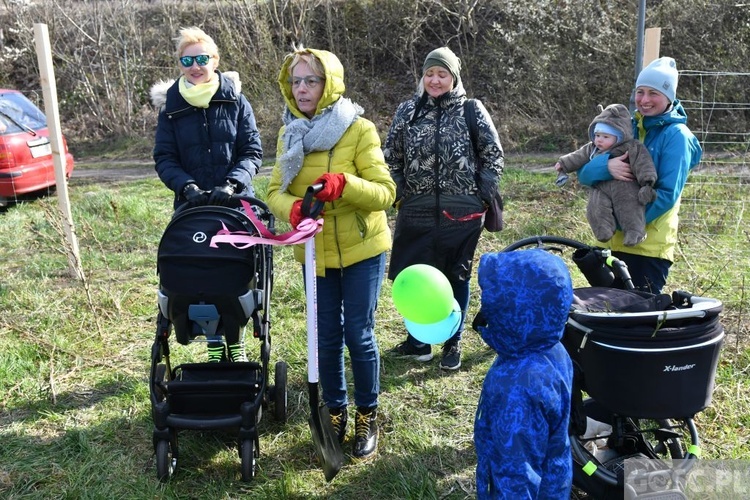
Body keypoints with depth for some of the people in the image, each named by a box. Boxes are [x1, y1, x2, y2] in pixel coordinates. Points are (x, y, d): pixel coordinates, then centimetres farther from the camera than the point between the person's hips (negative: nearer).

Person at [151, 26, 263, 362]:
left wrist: (232, 183, -20)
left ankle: (236, 344, 25)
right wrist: (186, 186, -18)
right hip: (191, 208, 1)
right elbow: (164, 158, 0)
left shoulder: (235, 101, -2)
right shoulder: (170, 106, 1)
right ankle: (214, 347, 20)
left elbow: (252, 152, -3)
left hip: (236, 203, 0)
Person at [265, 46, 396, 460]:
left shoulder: (360, 130, -12)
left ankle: (367, 416, 22)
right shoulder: (290, 134, 3)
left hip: (362, 249, -4)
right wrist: (292, 208, -26)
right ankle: (335, 412, 30)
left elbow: (384, 192, -16)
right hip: (315, 251, 4)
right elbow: (276, 190, -2)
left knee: (358, 335, 2)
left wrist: (343, 185, -35)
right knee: (327, 337, 10)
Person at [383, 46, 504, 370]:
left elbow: (493, 156, 5)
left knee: (456, 278, 7)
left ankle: (453, 344, 22)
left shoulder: (472, 111, 1)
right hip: (416, 213, 2)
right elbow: (391, 157, 12)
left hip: (461, 213, -2)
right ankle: (418, 342, 25)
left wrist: (482, 197, -1)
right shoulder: (407, 111, 7)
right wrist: (399, 195, 4)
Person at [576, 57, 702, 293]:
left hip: (649, 245, -5)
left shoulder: (676, 135, -6)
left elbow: (667, 194, -15)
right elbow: (584, 173, 0)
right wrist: (607, 165, -22)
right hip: (612, 241, 6)